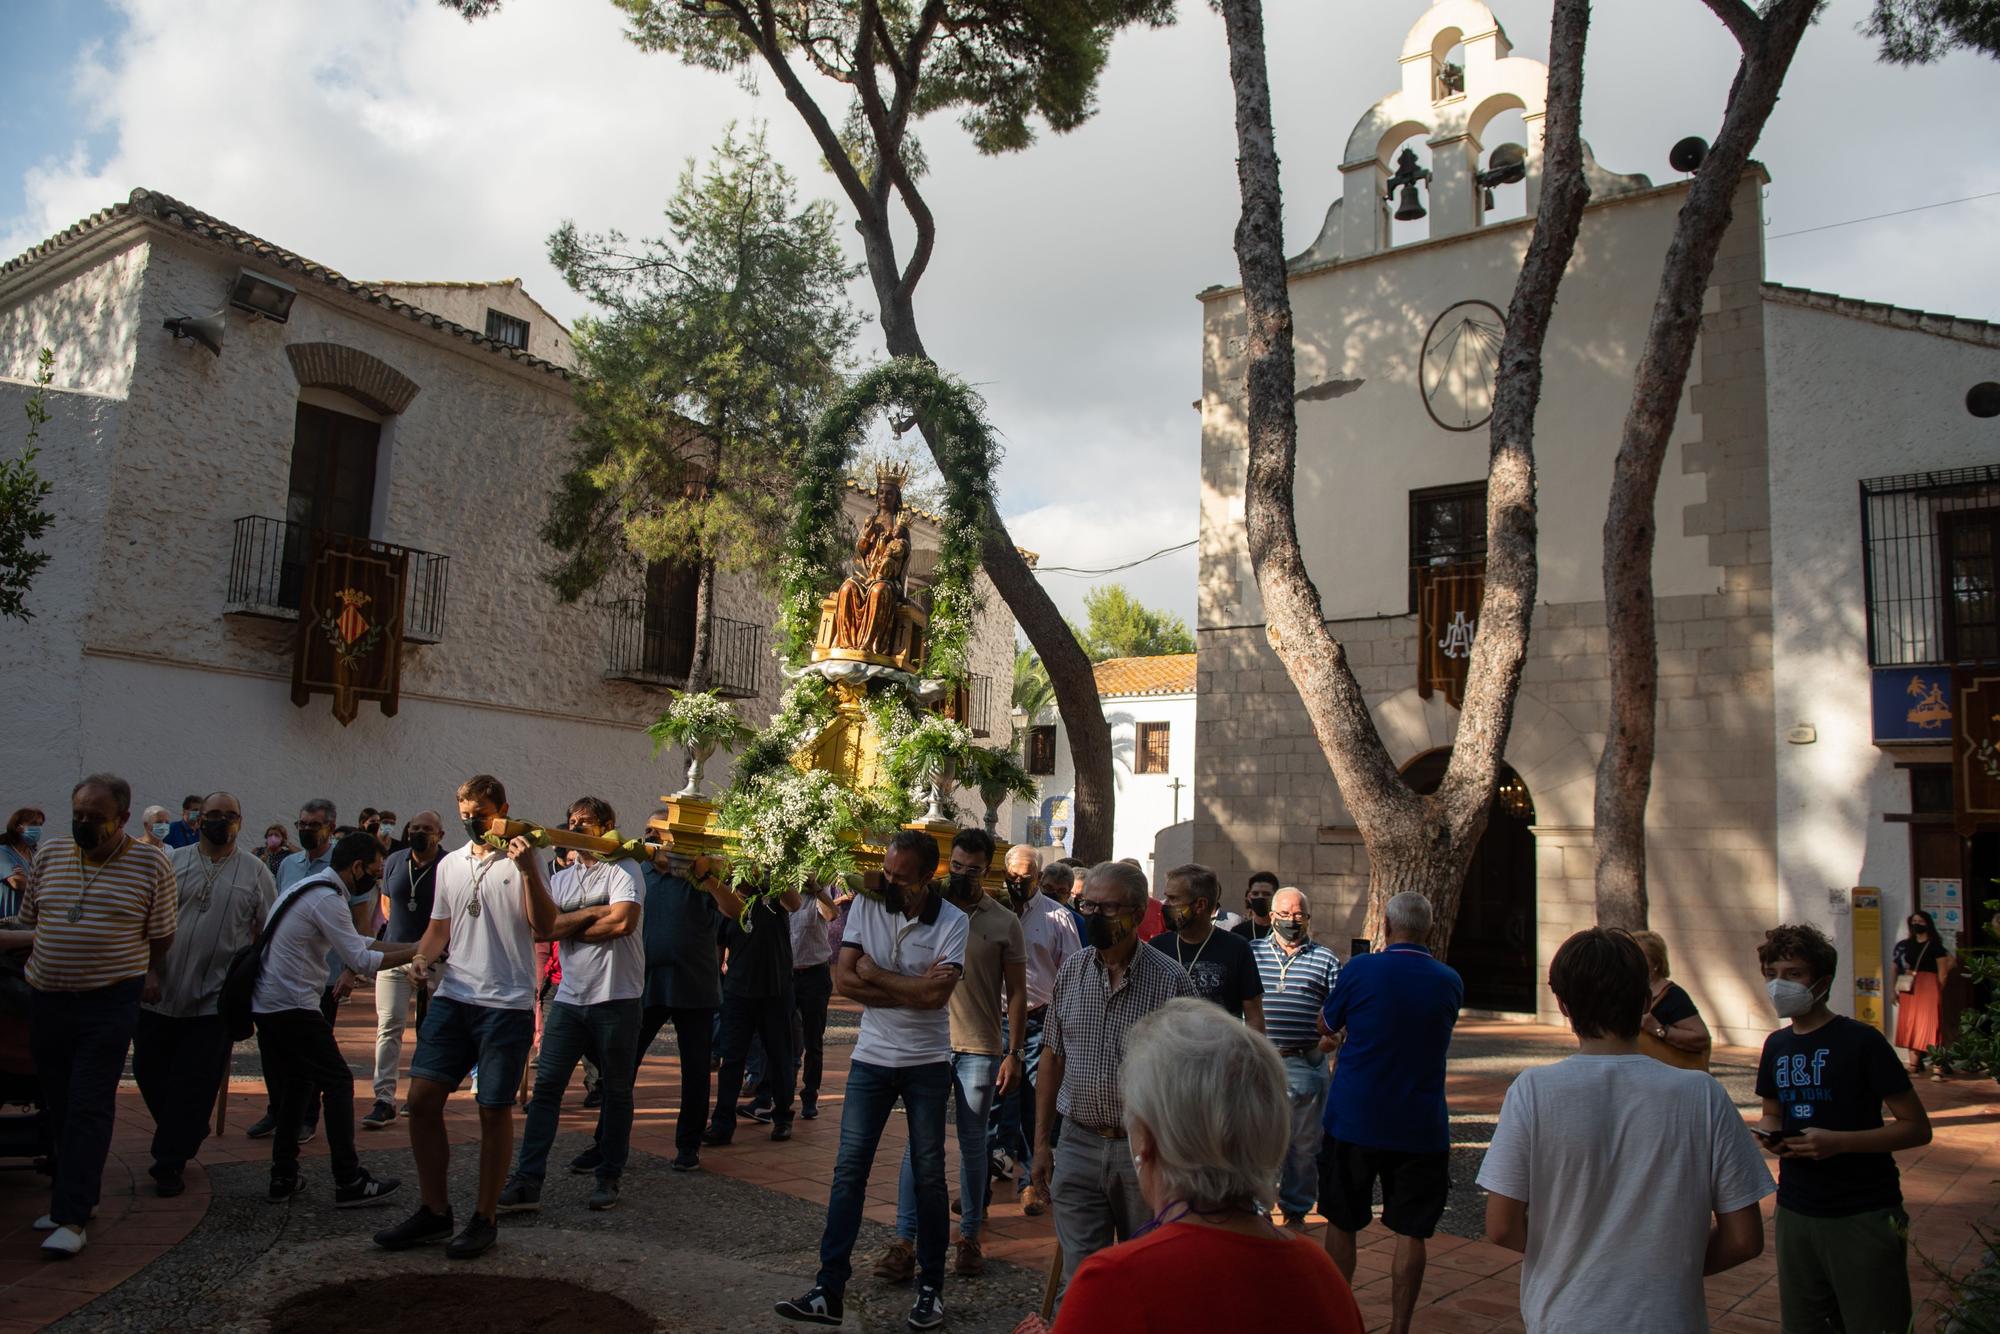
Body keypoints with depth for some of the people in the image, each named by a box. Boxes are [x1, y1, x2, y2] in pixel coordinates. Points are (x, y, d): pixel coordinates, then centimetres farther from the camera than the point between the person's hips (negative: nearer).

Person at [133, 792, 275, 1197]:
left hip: (214, 1000, -2)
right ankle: (186, 1134, 35)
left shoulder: (255, 872, 3)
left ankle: (169, 1164, 14)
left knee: (194, 1085, 1)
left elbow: (268, 932, 6)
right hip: (161, 993, 3)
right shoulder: (172, 862, 6)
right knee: (149, 1071, 11)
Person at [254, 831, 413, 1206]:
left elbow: (357, 942, 19)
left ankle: (283, 1178, 18)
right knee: (338, 1083, -4)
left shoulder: (309, 887, 16)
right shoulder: (328, 900, -16)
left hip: (265, 1002, 10)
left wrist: (410, 947, 12)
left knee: (294, 1086, 16)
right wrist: (414, 953, -11)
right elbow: (361, 961, -19)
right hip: (294, 1006, -10)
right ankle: (349, 1182, -3)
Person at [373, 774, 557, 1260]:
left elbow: (544, 927, -9)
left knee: (494, 1110, 2)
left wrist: (529, 871, -20)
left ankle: (484, 1220, 15)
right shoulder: (450, 865, 14)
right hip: (453, 997, 5)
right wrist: (422, 956, 1)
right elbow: (440, 927, 22)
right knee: (422, 1099, 1)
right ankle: (435, 1212, 17)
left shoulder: (522, 859, -1)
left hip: (507, 1004, -5)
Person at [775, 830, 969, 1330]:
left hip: (927, 1063, -2)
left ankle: (931, 1288, 21)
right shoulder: (866, 905, -3)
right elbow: (843, 980, -10)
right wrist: (913, 989, -16)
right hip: (871, 1058, 2)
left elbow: (936, 995, -23)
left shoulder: (953, 922, -10)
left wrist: (874, 974, -14)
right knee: (849, 1171, 1)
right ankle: (830, 1291, 6)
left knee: (929, 1176, 8)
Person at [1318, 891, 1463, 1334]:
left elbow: (1327, 1025, 6)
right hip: (1419, 1128, 1)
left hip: (1352, 1122, -1)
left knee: (1341, 1224, 13)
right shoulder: (1450, 982, -1)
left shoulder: (1360, 970, -10)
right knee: (1410, 1231, 9)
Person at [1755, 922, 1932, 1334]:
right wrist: (1769, 1135, -3)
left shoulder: (1860, 1041, -11)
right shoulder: (1777, 1045, 8)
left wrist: (1839, 1141, -23)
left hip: (1863, 1217, -6)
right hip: (1796, 1211, 6)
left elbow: (1917, 1128, -11)